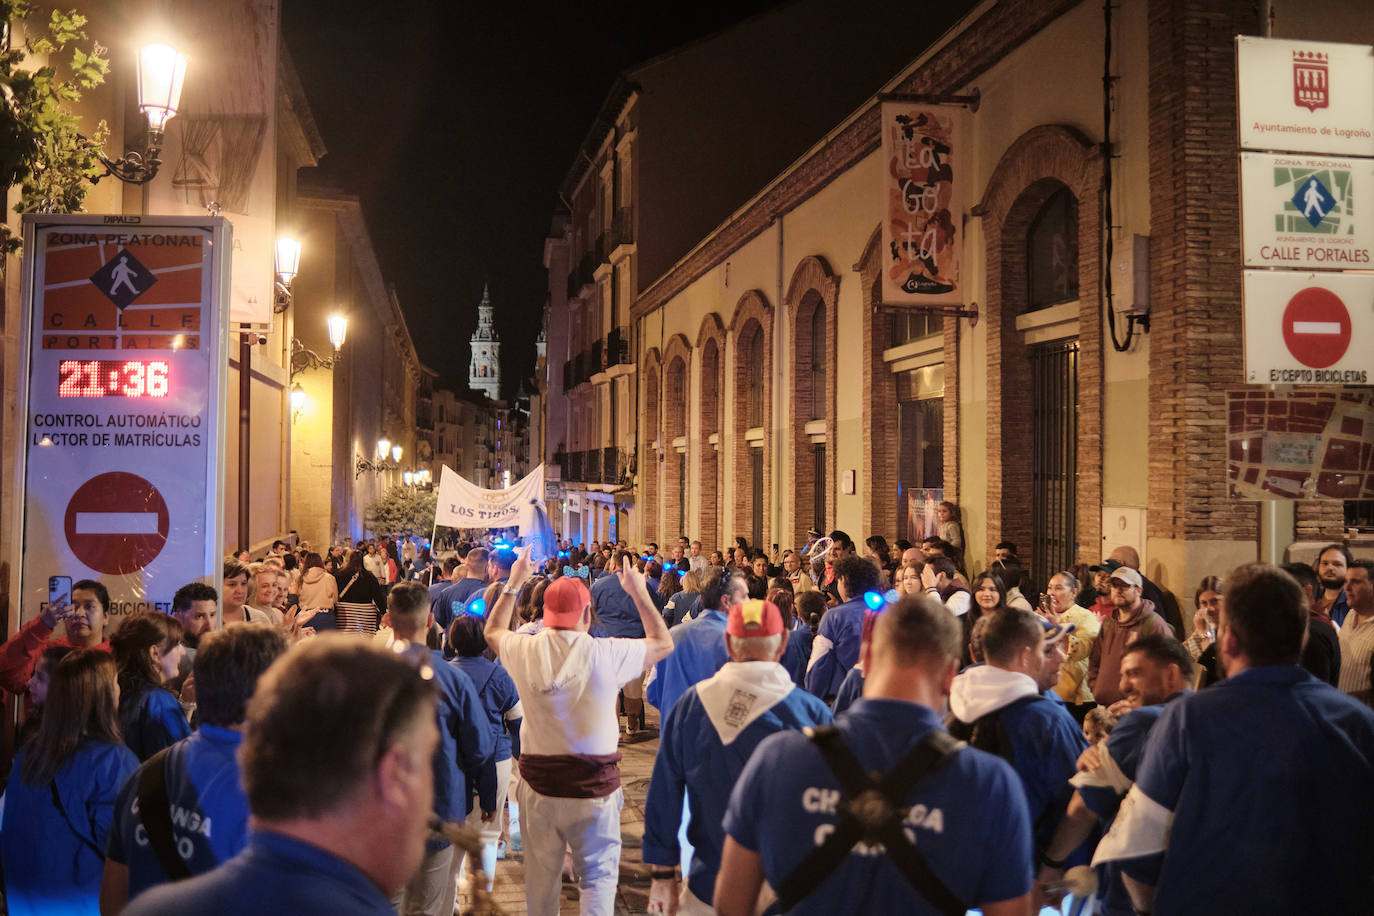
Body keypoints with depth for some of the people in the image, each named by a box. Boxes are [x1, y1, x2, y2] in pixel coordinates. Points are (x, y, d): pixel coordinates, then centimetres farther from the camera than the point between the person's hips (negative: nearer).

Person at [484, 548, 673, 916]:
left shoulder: (526, 651, -7)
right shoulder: (606, 655, -15)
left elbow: (492, 631, 17)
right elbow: (663, 643, 3)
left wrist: (513, 585, 24)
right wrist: (639, 592, 11)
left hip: (538, 787, 3)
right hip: (594, 788, -3)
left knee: (540, 875, 17)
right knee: (598, 876, 8)